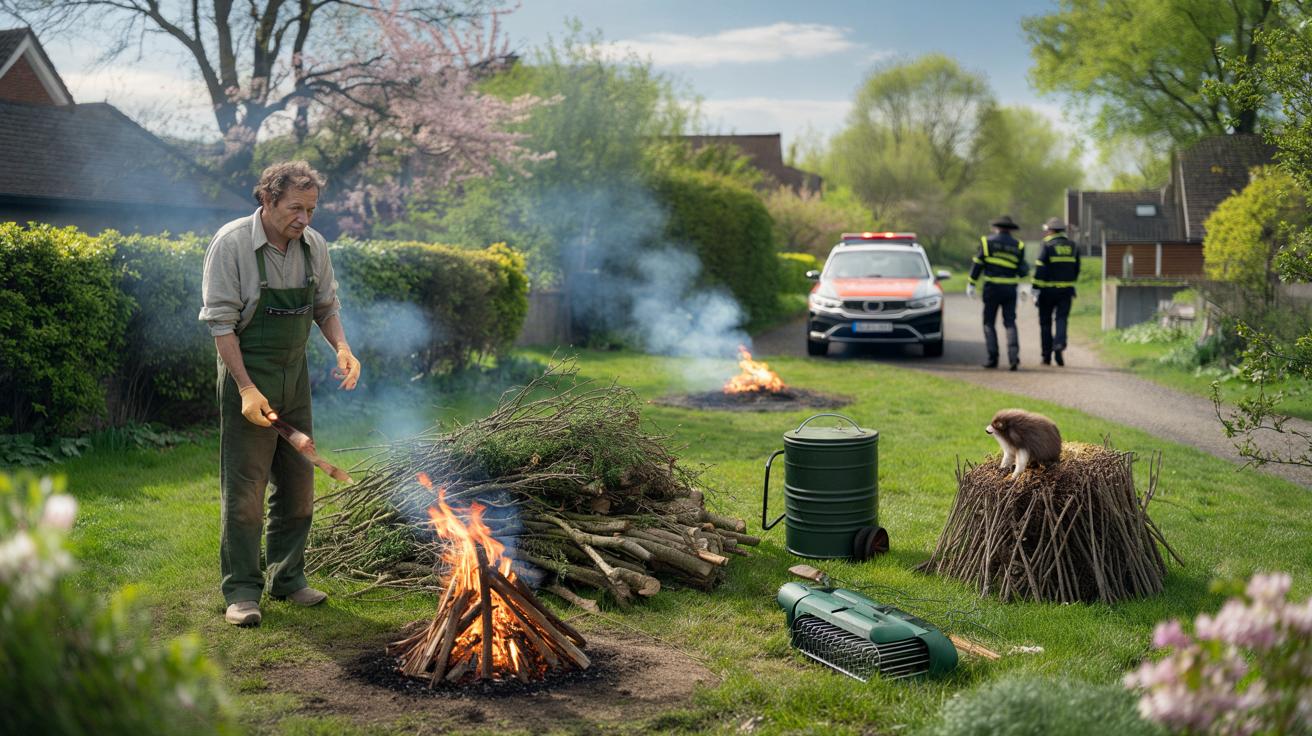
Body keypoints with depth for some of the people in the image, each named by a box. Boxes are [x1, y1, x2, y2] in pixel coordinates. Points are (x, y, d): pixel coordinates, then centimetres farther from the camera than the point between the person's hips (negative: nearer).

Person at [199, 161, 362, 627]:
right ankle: (242, 590, 7)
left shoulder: (313, 246, 1)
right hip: (248, 376, -6)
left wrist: (342, 348, -6)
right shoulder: (231, 244, -15)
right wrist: (247, 389, -21)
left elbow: (326, 306, 14)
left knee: (298, 484, 11)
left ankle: (288, 577, 25)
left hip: (295, 376, 6)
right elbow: (221, 321, -16)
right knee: (244, 489, -3)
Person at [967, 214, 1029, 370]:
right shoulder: (1018, 245, 5)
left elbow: (977, 264, -4)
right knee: (1010, 323, 5)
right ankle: (1014, 356, -10)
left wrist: (971, 284, 0)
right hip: (1010, 289, 2)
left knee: (989, 323, 7)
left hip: (992, 287, -2)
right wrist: (1026, 267, 26)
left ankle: (993, 357, 1)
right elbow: (1022, 270, 3)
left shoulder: (987, 241, 1)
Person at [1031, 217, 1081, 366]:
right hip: (1067, 290, 3)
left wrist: (1036, 292, -11)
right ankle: (1059, 344, -25)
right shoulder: (1073, 246, 9)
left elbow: (1040, 270, -13)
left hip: (1048, 290, -3)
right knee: (1062, 319, 2)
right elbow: (1076, 269, 14)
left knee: (1045, 322, 7)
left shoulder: (1047, 246, -7)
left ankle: (1047, 356, 9)